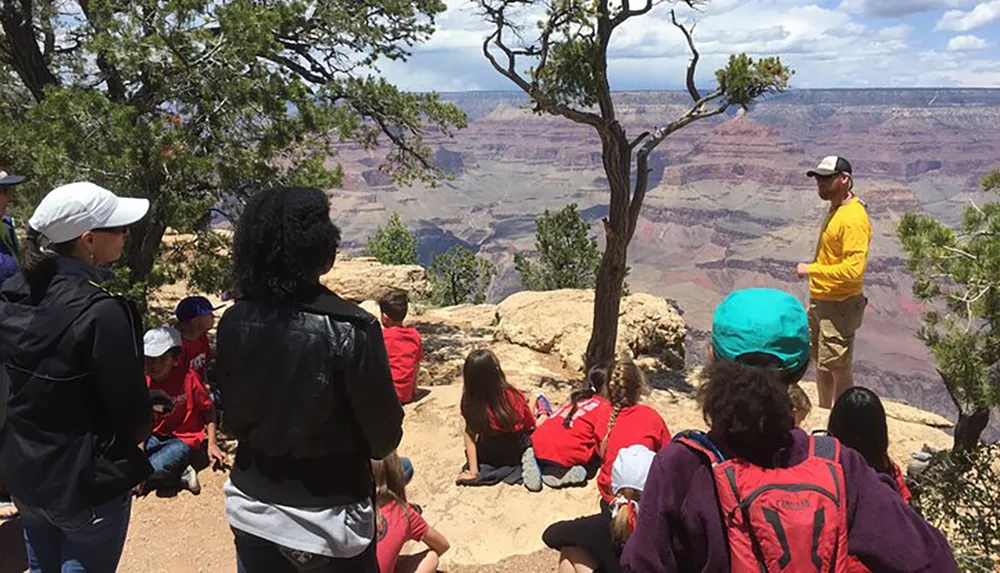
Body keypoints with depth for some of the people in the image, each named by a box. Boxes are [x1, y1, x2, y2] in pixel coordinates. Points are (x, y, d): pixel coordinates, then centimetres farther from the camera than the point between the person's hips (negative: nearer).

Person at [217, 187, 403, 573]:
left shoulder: (234, 322, -9)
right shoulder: (349, 329, -23)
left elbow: (233, 418, 4)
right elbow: (384, 436, -14)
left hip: (251, 508, 5)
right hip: (327, 519, -4)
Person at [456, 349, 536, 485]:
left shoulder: (470, 402, -25)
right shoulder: (513, 396, -25)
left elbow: (470, 435, -20)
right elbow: (530, 427, -10)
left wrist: (473, 471, -15)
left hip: (488, 458, 1)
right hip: (517, 454, 0)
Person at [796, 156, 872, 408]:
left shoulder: (854, 218, -21)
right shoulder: (834, 210, 10)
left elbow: (853, 269, -28)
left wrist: (811, 269, -21)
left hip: (840, 306, -10)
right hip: (820, 301, 10)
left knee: (838, 368, -1)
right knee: (820, 363, 20)